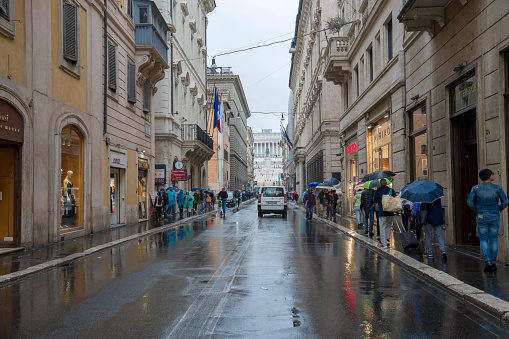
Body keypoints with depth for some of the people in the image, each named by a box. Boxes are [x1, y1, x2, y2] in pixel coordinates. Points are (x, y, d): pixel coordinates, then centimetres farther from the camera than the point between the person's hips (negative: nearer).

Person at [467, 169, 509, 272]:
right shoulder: (498, 188, -4)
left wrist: (477, 211, 4)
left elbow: (470, 202, -10)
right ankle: (493, 263, 10)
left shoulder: (476, 188, -4)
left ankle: (487, 261, -11)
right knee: (493, 240, 9)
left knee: (483, 239, 6)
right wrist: (498, 210, 9)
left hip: (481, 217, 0)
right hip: (494, 217, 0)